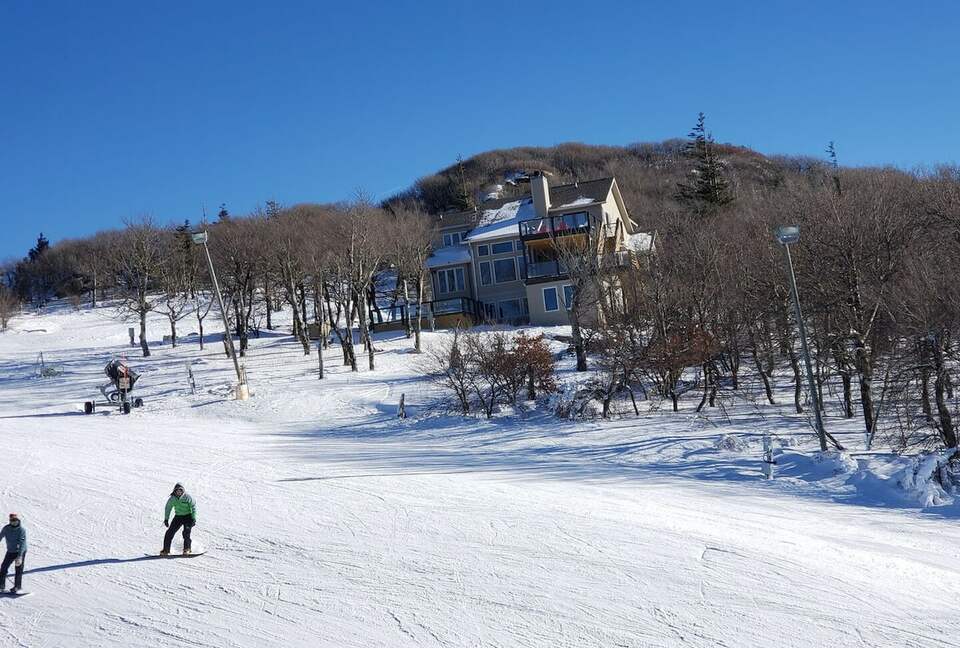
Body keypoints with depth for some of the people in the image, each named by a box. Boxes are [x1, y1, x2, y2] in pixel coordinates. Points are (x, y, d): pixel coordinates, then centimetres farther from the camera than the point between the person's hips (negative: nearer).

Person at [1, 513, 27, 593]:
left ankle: (17, 586, 11)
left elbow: (22, 543, -24)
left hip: (20, 552, -4)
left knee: (18, 570, -3)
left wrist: (19, 557, -32)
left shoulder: (22, 530, -18)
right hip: (10, 551, 4)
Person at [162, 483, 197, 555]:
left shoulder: (187, 497, -14)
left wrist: (194, 519, -14)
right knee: (170, 532, -4)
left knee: (186, 532, -22)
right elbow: (168, 508, 10)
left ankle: (187, 549, -11)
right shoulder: (172, 498, -4)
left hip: (188, 516, -4)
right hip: (178, 516, 4)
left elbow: (193, 507, -8)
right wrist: (166, 519, 6)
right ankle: (166, 550, 6)